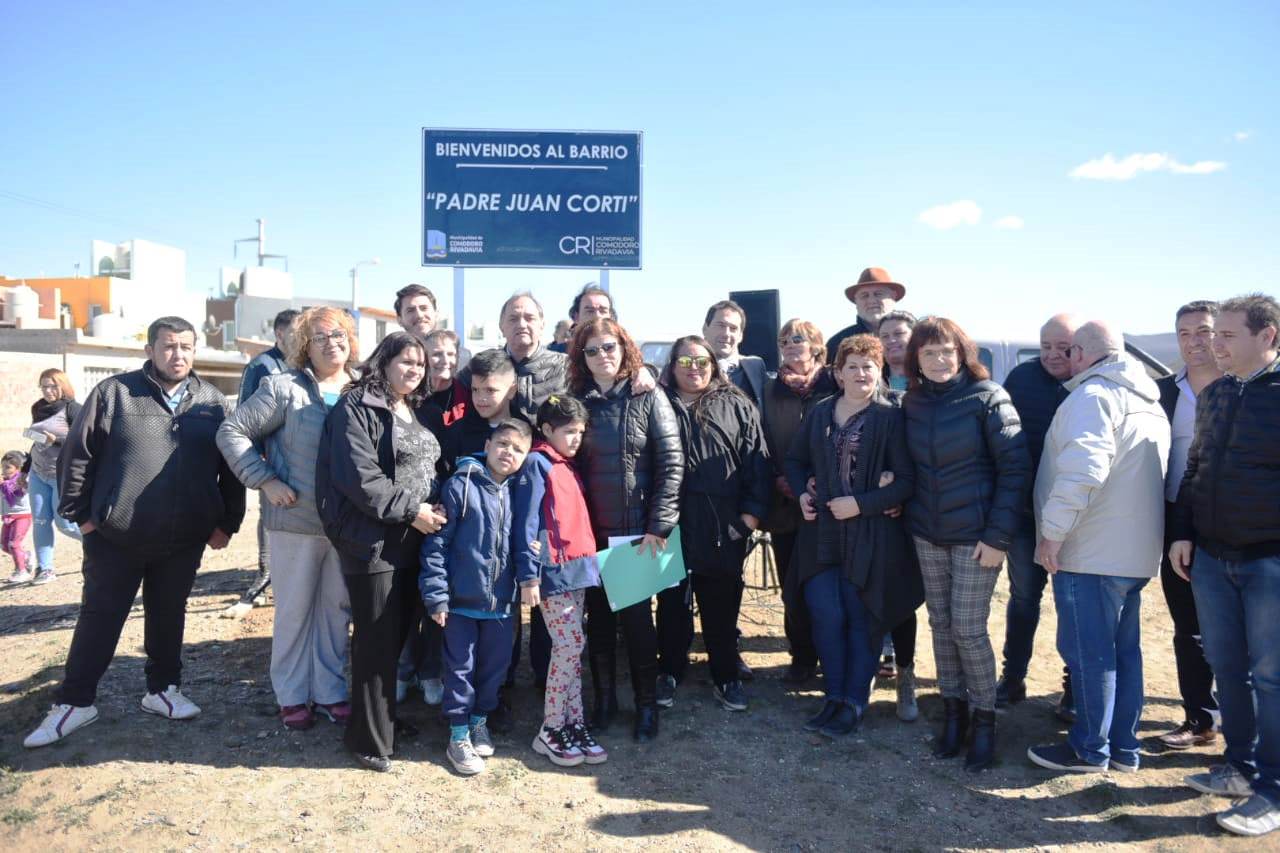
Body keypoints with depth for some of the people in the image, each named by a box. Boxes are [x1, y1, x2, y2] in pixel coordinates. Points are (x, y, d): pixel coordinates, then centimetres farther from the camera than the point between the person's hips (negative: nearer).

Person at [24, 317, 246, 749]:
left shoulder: (213, 402, 4)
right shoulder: (113, 393, -3)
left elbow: (231, 467, 8)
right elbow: (77, 454, 0)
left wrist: (227, 522, 6)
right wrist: (80, 513, -2)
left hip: (185, 540, 2)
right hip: (116, 536, -2)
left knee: (168, 616, 14)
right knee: (99, 617, 8)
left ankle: (162, 689, 29)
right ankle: (74, 702, 21)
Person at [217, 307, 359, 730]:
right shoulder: (284, 388, -6)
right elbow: (231, 432, -6)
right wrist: (265, 481, -12)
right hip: (295, 520, -3)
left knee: (337, 608, 12)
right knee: (294, 609, 9)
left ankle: (329, 691, 27)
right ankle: (292, 695, 24)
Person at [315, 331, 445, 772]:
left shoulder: (413, 412, 16)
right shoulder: (356, 409, -10)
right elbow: (358, 477, -20)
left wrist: (435, 508, 4)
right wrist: (411, 509, -18)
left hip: (411, 541, 8)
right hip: (373, 541, -8)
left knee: (397, 636, 15)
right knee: (377, 641, -1)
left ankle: (386, 716, 31)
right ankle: (369, 737, 11)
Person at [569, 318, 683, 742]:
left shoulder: (649, 398, -3)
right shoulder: (576, 401, 5)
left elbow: (671, 463, -7)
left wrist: (659, 527, -12)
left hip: (639, 529, -2)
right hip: (591, 530, 3)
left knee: (638, 615, 2)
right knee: (599, 616, 10)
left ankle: (647, 703, 18)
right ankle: (604, 697, 25)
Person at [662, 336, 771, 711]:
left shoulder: (737, 406, 9)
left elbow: (756, 460, 4)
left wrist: (753, 509, -4)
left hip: (724, 526, 0)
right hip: (673, 523, 0)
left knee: (722, 604, 7)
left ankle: (726, 677, 21)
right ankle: (669, 672, 27)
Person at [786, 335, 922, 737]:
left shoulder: (890, 416, -5)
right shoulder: (821, 413, 8)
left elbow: (907, 480, -8)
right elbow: (795, 460, 20)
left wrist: (861, 504, -16)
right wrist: (802, 493, 2)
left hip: (871, 534, -3)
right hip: (824, 531, 4)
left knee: (861, 618, 3)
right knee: (826, 614, -2)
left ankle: (854, 703, 13)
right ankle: (834, 696, 12)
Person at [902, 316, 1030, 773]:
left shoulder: (987, 397, -10)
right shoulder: (912, 402, 4)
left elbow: (1015, 468, -12)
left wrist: (998, 536, -16)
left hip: (975, 536, -5)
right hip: (927, 534, 5)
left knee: (968, 629, -3)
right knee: (941, 624, 11)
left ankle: (984, 721, 16)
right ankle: (954, 713, 25)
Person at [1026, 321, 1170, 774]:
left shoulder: (1092, 396, -14)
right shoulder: (1149, 403, 16)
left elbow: (1083, 469, -28)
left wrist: (1053, 531, -22)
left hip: (1090, 550, -9)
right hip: (1135, 550, 9)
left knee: (1088, 652, 1)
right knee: (1123, 649, 16)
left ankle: (1090, 749, 12)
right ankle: (1124, 748, 25)